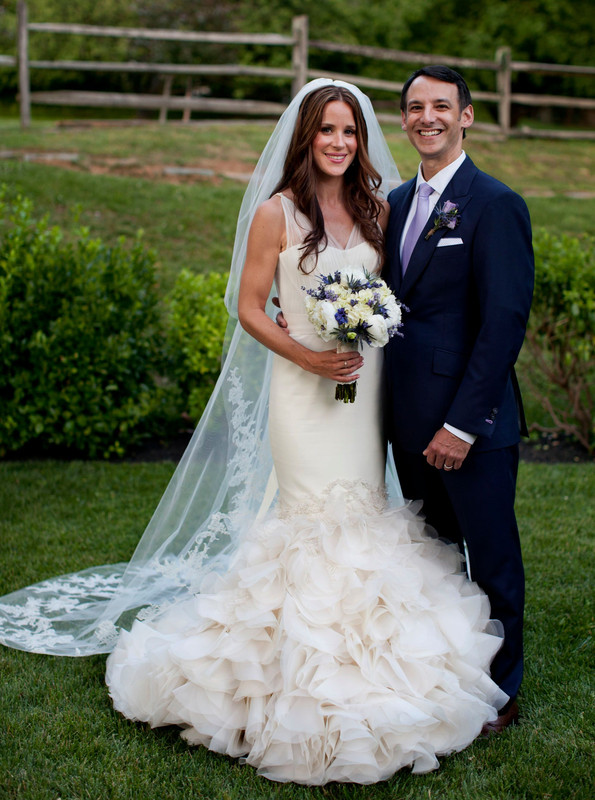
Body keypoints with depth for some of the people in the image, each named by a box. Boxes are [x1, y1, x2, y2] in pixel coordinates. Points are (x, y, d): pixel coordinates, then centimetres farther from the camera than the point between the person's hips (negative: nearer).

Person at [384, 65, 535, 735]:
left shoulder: (496, 205, -12)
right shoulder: (398, 202, 11)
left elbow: (505, 323, -17)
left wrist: (464, 422, -19)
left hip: (473, 421, -7)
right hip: (410, 416, 7)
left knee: (491, 560, 9)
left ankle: (500, 693, 27)